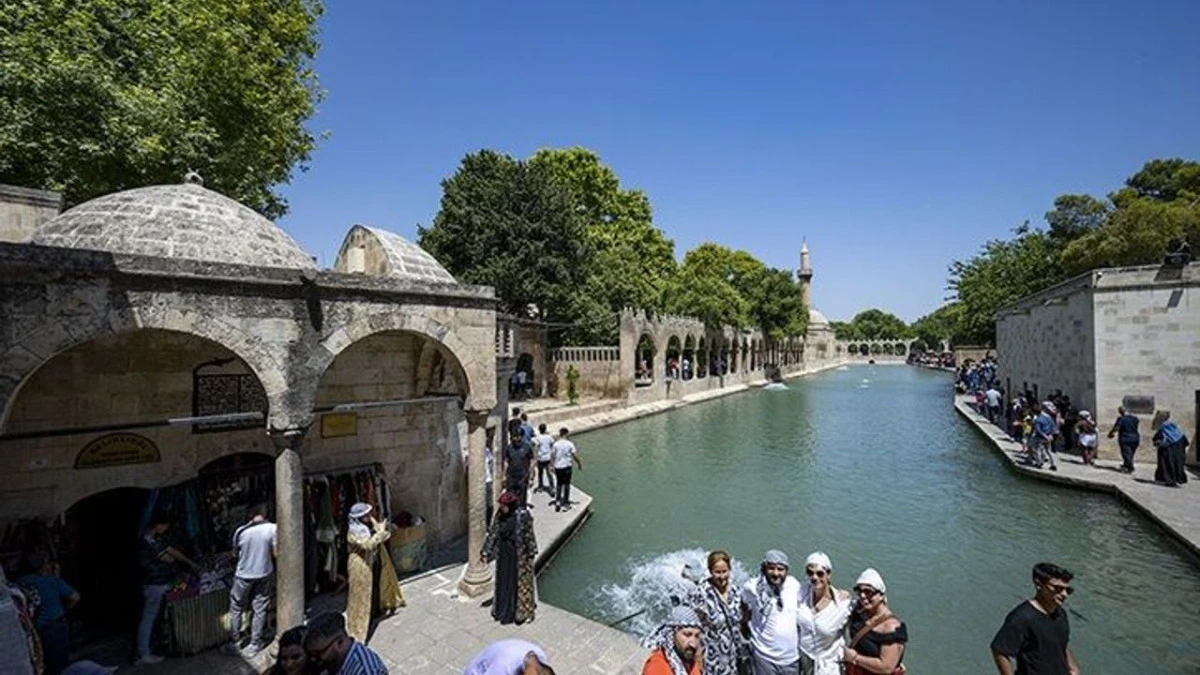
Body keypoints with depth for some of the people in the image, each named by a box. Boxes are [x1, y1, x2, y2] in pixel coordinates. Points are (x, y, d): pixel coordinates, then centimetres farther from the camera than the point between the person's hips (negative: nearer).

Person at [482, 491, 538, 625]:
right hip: (504, 553, 6)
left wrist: (531, 554, -11)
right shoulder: (500, 515, -4)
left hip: (519, 555, -6)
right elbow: (493, 532, 1)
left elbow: (529, 536, -15)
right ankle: (504, 610, 34)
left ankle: (522, 611, 24)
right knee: (503, 581, 16)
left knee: (519, 582, 8)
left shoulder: (522, 516, -21)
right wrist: (486, 552, 1)